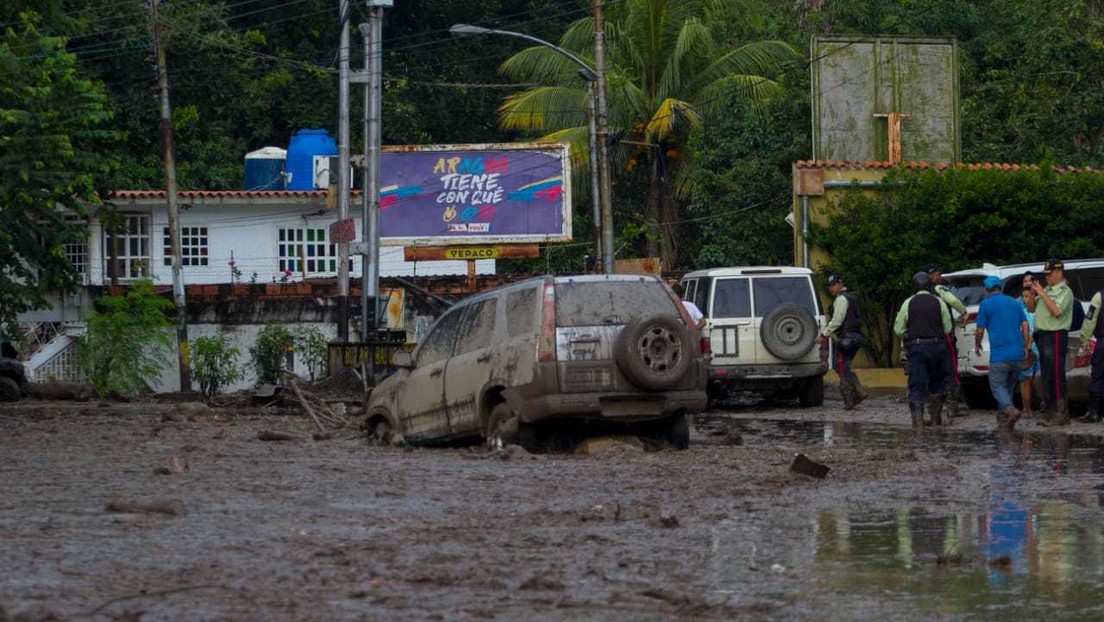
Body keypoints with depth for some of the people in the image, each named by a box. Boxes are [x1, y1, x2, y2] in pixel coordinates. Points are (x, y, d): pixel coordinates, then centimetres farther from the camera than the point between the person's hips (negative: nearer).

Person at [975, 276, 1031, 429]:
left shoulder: (986, 305, -1)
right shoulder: (1014, 303, 14)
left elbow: (980, 331, 0)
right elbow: (1025, 326, 9)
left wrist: (977, 344, 19)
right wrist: (1027, 347, 14)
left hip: (999, 355, -5)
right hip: (1018, 354, 5)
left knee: (997, 385, -2)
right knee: (1009, 386, 17)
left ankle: (1010, 409, -25)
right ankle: (1002, 416, 17)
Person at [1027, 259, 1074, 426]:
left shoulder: (1064, 292, -7)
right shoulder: (1047, 290, 19)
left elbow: (1056, 311, -21)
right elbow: (1031, 309, 22)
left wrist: (1042, 294, -15)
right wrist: (1032, 294, 4)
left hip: (1056, 336, -9)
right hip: (1043, 335, 9)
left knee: (1056, 375, -11)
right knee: (1046, 376, 12)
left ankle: (1061, 413, -10)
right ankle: (1051, 411, 18)